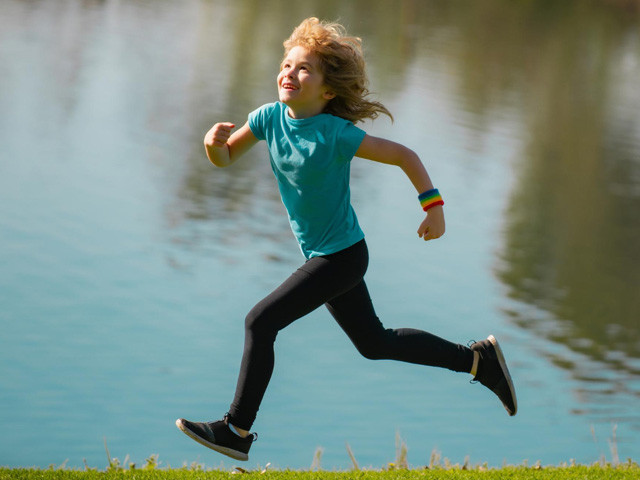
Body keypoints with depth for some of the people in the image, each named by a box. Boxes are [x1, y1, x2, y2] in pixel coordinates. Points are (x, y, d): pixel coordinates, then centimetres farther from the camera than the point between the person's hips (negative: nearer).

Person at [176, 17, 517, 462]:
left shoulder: (335, 135, -23)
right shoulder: (270, 117, -5)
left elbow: (403, 155, -16)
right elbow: (226, 158, 3)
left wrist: (433, 205, -20)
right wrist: (214, 143, -19)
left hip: (341, 257, -8)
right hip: (323, 254, 8)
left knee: (260, 322, -13)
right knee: (375, 343, 20)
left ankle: (236, 431, -2)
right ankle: (478, 359, 33)